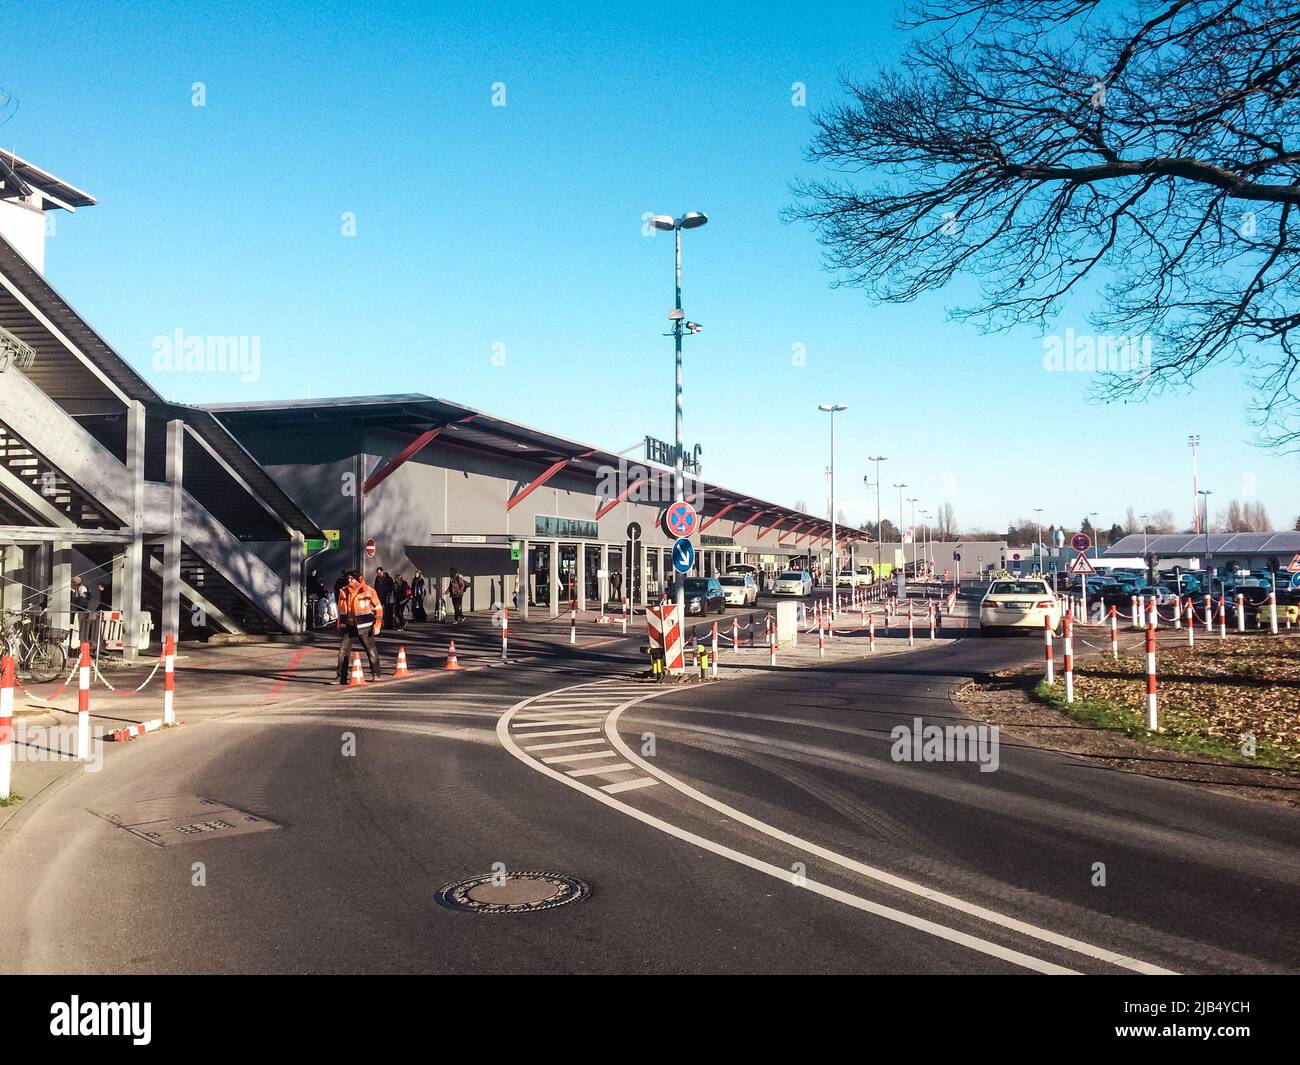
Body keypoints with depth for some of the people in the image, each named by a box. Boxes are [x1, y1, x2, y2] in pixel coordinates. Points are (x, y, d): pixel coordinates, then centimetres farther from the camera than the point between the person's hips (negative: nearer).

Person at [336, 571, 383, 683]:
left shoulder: (369, 591, -7)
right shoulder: (343, 591, 5)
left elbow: (378, 608, -3)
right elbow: (340, 609, 18)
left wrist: (377, 625, -9)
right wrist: (340, 624, 16)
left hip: (364, 627, -3)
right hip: (348, 627, 3)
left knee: (371, 650, 6)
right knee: (343, 651, -3)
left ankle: (376, 673, 23)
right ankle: (341, 677, 3)